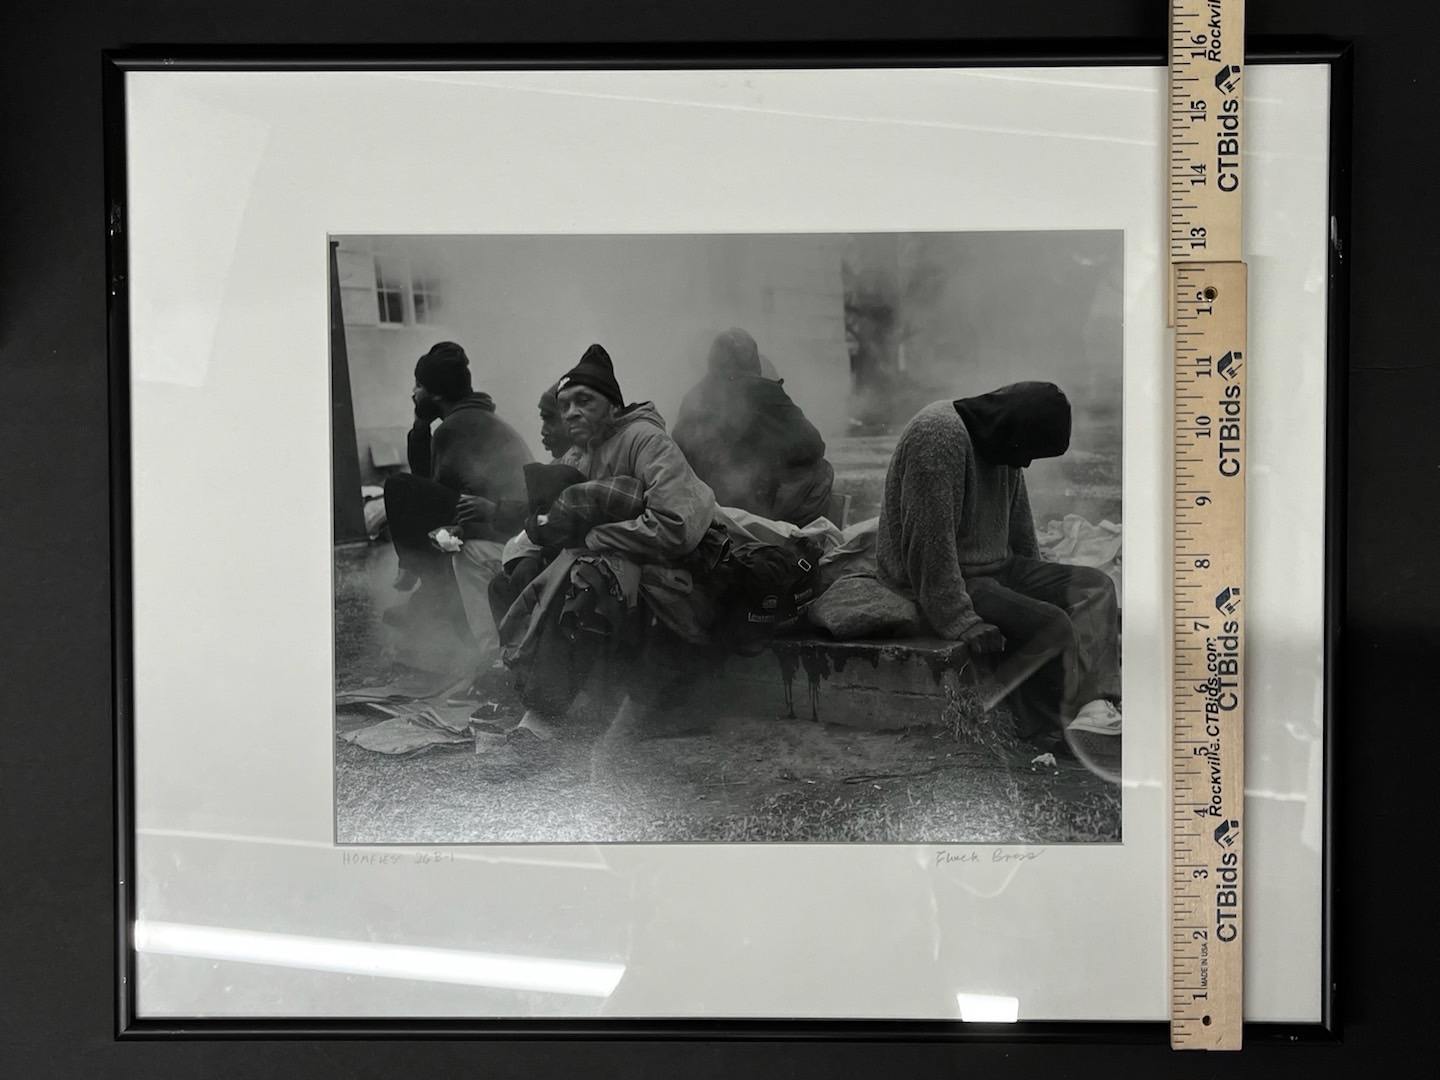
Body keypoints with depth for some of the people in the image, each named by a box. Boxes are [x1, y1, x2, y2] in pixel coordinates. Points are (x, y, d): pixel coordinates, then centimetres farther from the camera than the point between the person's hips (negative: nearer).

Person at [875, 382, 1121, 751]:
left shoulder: (1002, 446, 8)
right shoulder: (939, 437, -22)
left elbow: (1019, 526, 21)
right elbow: (930, 540, -26)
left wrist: (1040, 581, 21)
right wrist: (960, 620, -28)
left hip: (998, 568, 10)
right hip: (942, 584, -10)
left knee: (1094, 586, -4)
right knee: (1050, 626, -24)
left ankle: (1094, 703, -20)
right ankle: (1047, 729, -5)